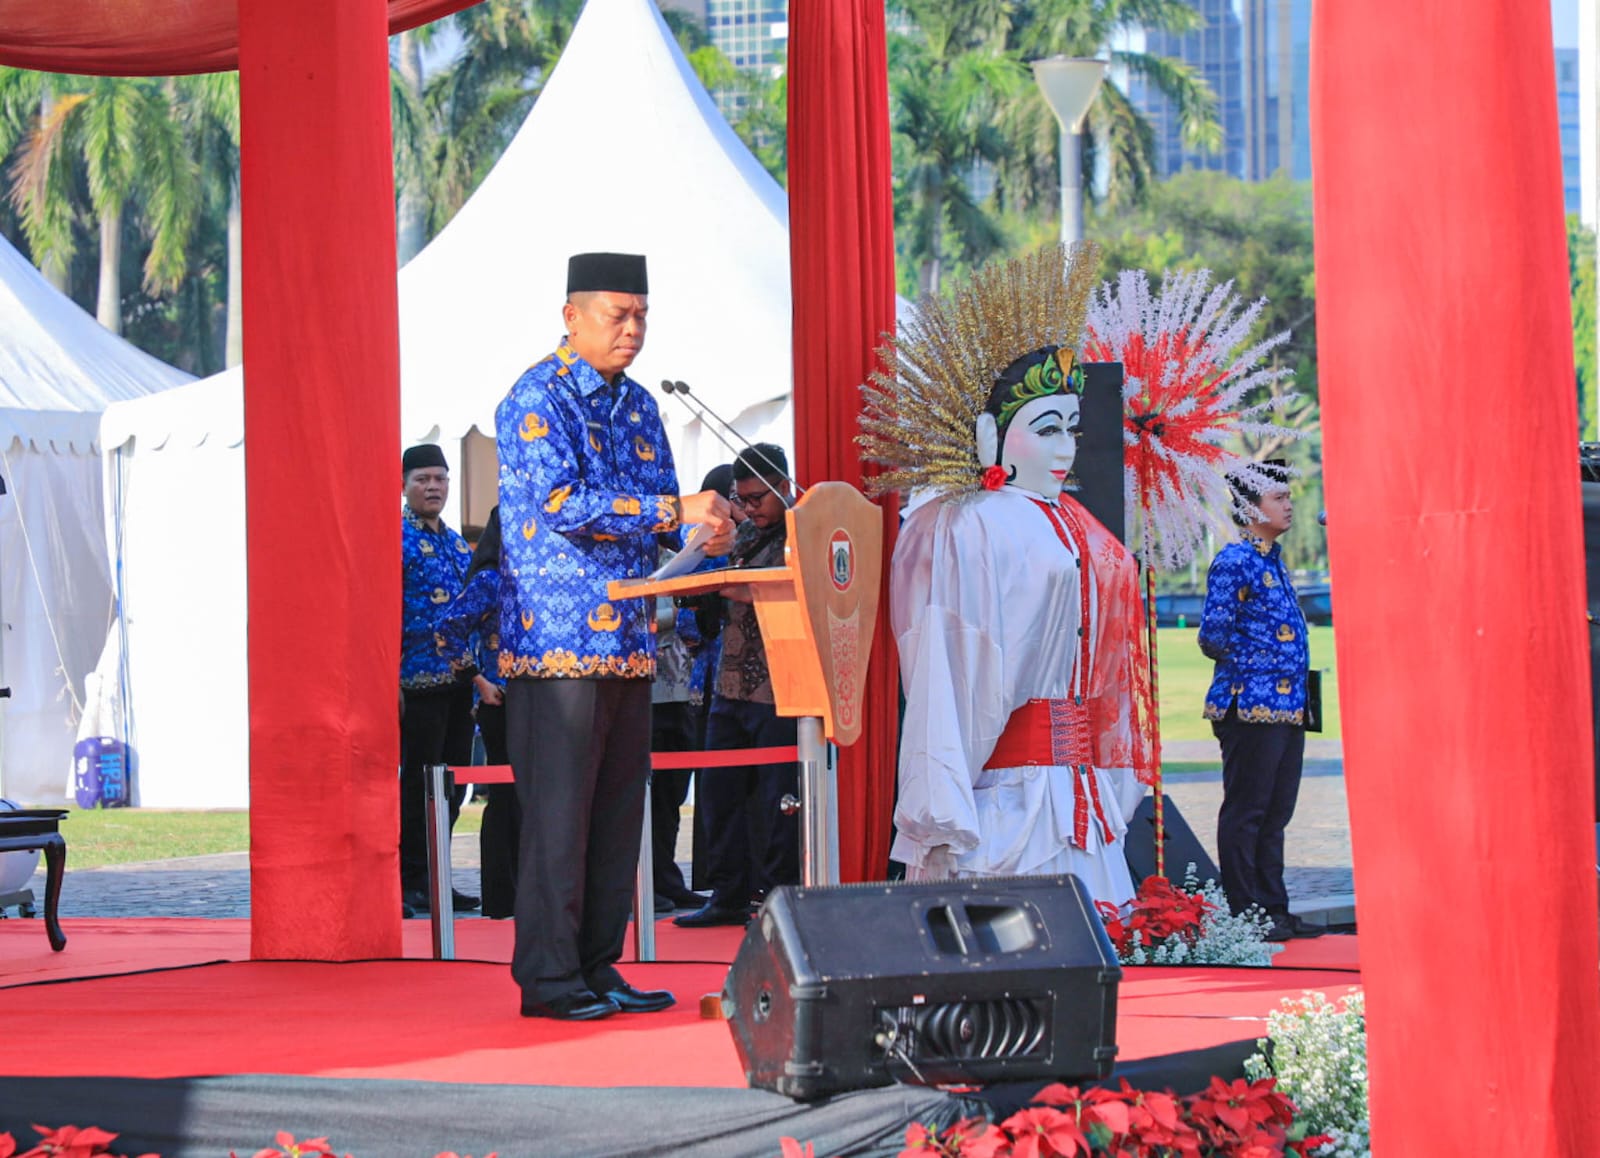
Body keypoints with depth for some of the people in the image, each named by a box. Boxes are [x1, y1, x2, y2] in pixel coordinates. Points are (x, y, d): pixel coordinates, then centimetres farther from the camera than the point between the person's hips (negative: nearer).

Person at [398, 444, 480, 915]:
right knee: (419, 783, -4)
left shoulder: (457, 543, 18)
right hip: (420, 680, -7)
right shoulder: (397, 537, -6)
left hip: (459, 681, 7)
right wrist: (390, 678, -18)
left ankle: (435, 877, 15)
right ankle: (411, 882, 1)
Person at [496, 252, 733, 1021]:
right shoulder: (536, 399, -8)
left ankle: (598, 966, 14)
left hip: (629, 638, 8)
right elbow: (561, 503, -20)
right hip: (558, 634, -8)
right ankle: (549, 977, -2)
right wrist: (674, 510, -23)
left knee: (618, 810, 8)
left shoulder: (637, 406, 16)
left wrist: (700, 534, -5)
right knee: (558, 810, -6)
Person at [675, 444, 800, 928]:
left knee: (777, 796, -3)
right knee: (720, 792, 9)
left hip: (777, 688, -8)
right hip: (730, 684, 8)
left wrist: (753, 597, -22)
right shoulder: (744, 535, 16)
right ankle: (729, 897, 16)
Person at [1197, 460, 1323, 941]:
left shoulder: (1274, 561, 17)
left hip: (1286, 708, 9)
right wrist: (1250, 664, -3)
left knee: (1275, 814, 12)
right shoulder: (1235, 561, -11)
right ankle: (1244, 915, -1)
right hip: (1250, 706, -9)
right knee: (1245, 814, -4)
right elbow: (1213, 636, -16)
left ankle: (1275, 911, 17)